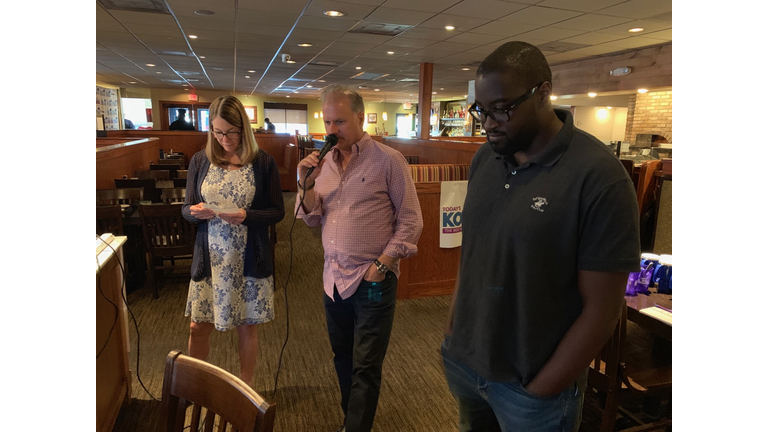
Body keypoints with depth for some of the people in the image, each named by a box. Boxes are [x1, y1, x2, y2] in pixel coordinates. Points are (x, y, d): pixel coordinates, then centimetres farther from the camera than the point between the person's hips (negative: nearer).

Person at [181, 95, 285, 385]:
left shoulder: (263, 163, -5)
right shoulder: (200, 161, 2)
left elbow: (277, 211, -4)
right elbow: (186, 209, 6)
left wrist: (246, 216, -21)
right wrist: (194, 212, -17)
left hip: (250, 260, -2)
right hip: (209, 259, 2)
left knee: (247, 327, 12)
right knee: (198, 327, 11)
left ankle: (245, 387, 35)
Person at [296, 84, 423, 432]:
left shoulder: (388, 160, -9)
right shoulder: (325, 161, 6)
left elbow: (410, 221, -9)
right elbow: (312, 218, 8)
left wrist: (381, 265, -13)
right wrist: (306, 184, -9)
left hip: (372, 282, -6)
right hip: (333, 278, 6)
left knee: (365, 367, 5)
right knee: (343, 358, 20)